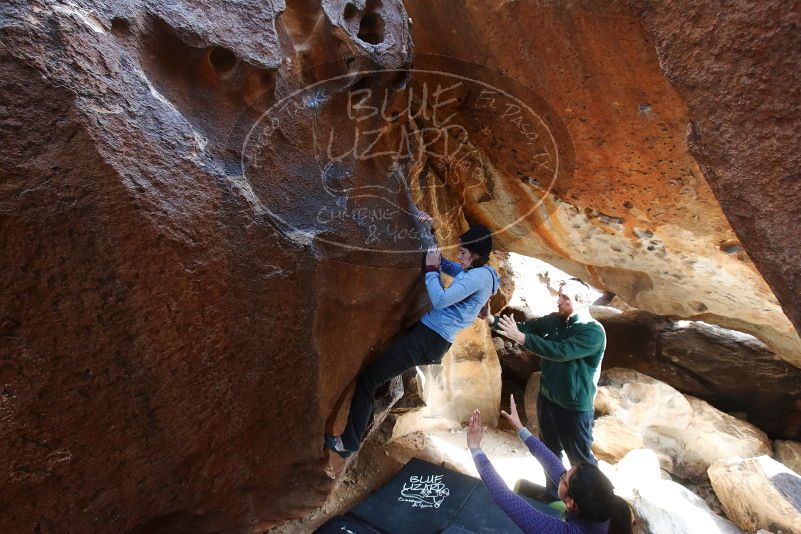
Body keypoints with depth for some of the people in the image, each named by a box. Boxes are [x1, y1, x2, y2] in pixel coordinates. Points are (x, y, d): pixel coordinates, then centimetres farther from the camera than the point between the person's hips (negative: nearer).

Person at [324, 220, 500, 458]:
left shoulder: (480, 275, -16)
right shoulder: (475, 272, 14)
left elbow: (440, 300, -24)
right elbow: (443, 262, 26)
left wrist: (430, 268, -11)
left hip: (429, 338, -11)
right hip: (430, 335, 11)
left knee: (368, 377, -8)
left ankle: (348, 443, 3)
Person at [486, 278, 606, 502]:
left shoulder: (594, 332, -22)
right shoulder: (554, 320, -2)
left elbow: (560, 352, -33)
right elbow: (526, 327, -1)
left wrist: (521, 337, -36)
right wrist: (492, 319, -15)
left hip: (575, 407, -6)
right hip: (546, 398, 7)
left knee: (580, 458, 12)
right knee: (549, 451, 23)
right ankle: (553, 495, 44)